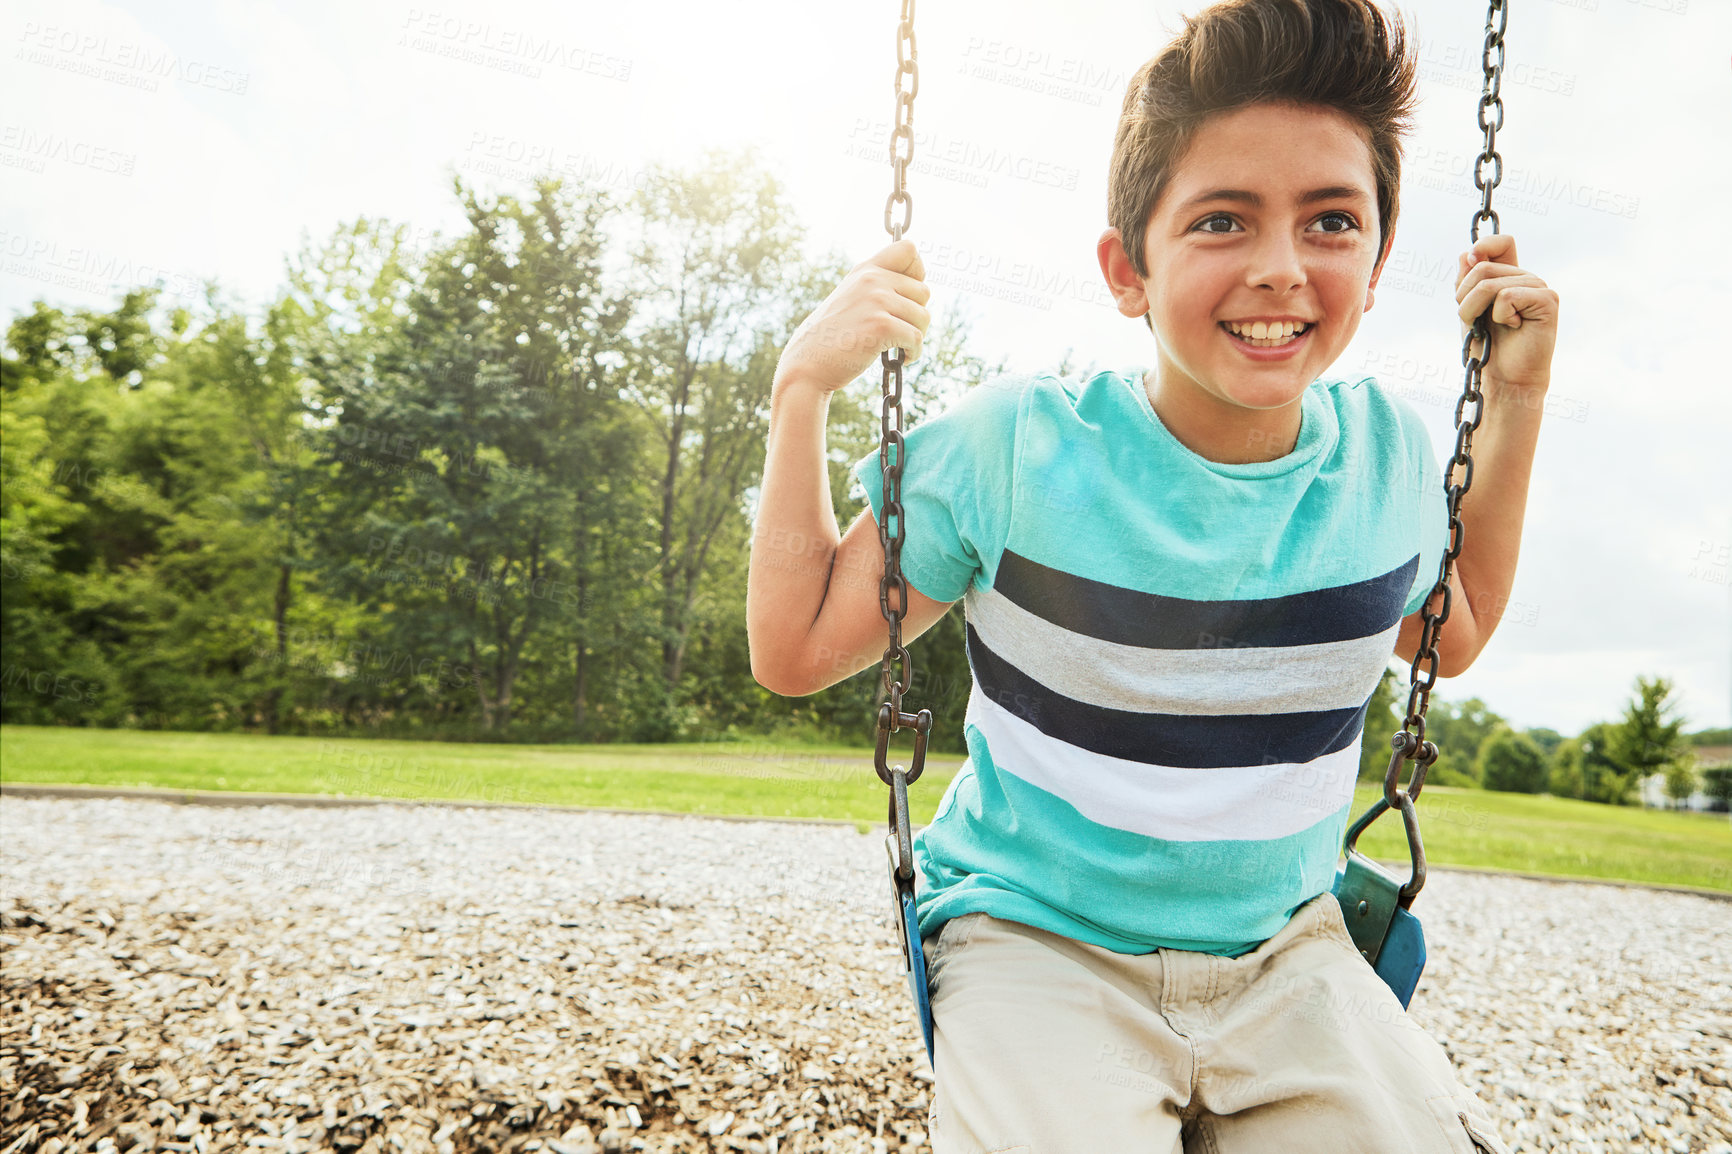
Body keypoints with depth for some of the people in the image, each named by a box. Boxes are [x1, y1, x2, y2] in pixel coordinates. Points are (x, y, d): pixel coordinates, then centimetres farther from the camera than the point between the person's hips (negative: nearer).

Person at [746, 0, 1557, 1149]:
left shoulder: (1386, 452, -3)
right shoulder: (1015, 447, -15)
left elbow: (1449, 637, 18)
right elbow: (796, 650, -8)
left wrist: (1517, 404, 8)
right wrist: (804, 387, -15)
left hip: (1283, 950, 4)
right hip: (1040, 940, -4)